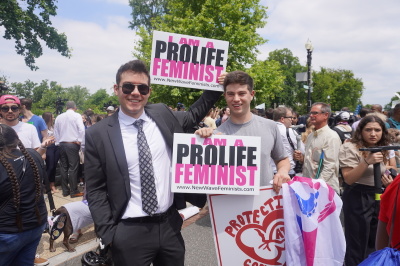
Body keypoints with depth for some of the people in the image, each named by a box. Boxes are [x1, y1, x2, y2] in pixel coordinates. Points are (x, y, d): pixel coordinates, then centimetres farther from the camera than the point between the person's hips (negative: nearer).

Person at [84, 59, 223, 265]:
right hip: (129, 232, -3)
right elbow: (95, 190, -4)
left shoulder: (163, 115, 0)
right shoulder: (98, 134, -8)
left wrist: (217, 86, 9)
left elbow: (194, 115, 18)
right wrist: (108, 234, -7)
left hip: (170, 225, 4)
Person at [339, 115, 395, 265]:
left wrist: (387, 182, 4)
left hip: (377, 197, 7)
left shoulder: (382, 150, 11)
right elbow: (348, 179, -21)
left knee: (374, 243, 18)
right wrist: (367, 161, -30)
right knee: (358, 245, 1)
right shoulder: (350, 148, -13)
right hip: (358, 198, -7)